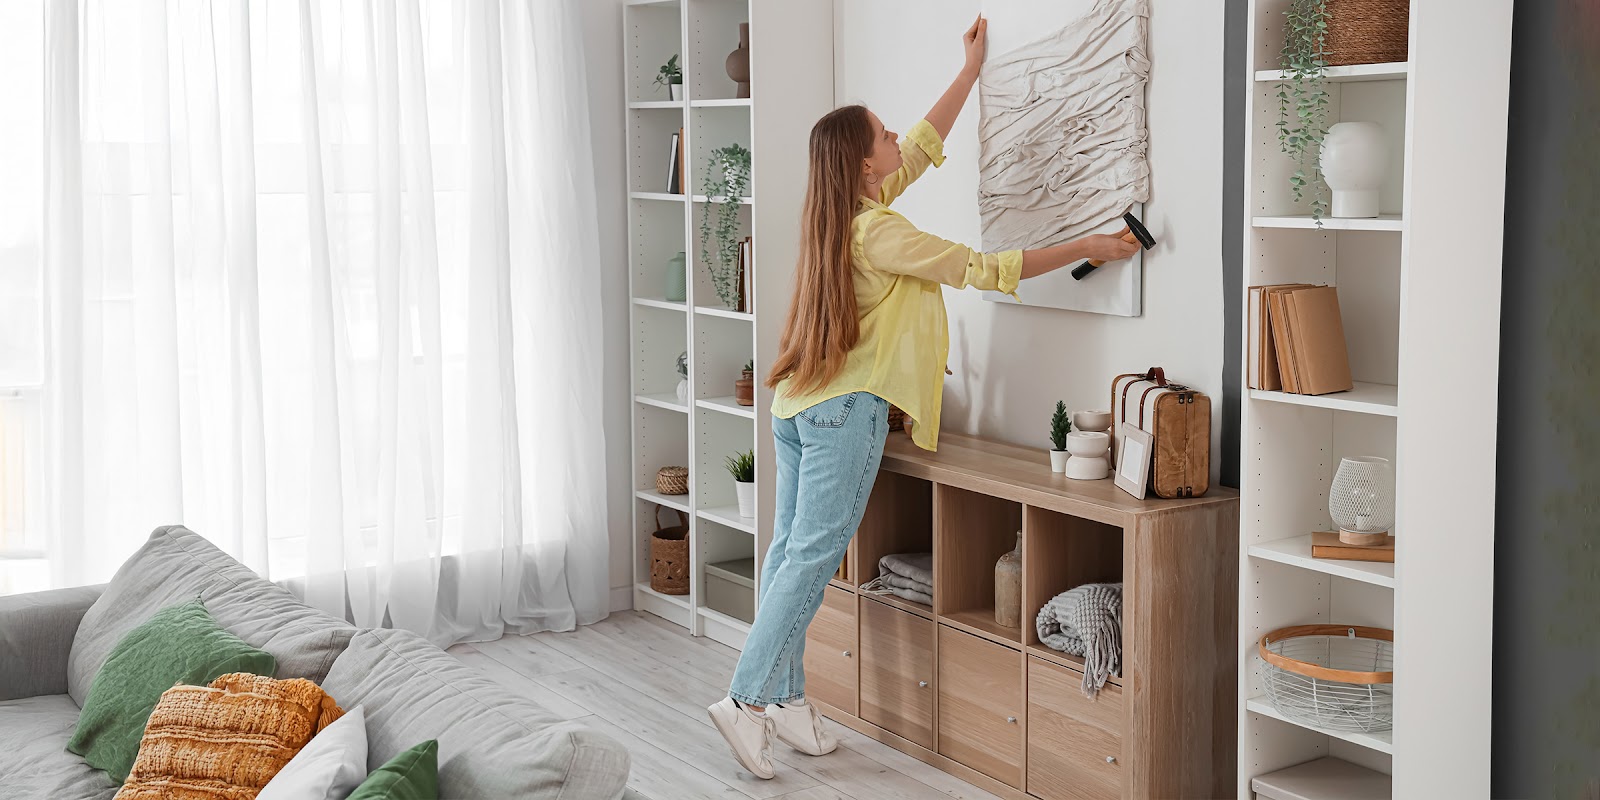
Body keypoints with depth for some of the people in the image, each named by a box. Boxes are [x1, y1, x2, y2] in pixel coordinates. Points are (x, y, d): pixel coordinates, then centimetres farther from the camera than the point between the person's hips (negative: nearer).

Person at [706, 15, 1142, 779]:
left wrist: (970, 69, 29)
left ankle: (783, 695, 13)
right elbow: (983, 269, -14)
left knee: (790, 552, 8)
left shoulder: (845, 213, 9)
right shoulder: (879, 231, -15)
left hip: (801, 405, 9)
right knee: (813, 555, -8)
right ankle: (748, 698, -9)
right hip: (846, 409, -9)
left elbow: (924, 144, 22)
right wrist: (1087, 247, -7)